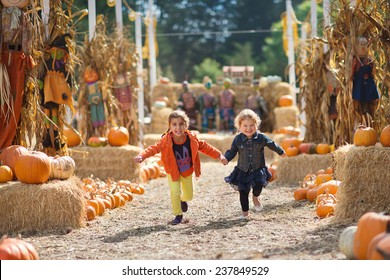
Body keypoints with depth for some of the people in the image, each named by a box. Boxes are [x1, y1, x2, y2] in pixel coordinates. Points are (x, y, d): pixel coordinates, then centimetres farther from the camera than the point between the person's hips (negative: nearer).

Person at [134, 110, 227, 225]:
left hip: (187, 171, 2)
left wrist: (219, 155, -4)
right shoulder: (166, 140, -26)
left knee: (188, 195, 12)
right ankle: (178, 216, 8)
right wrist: (141, 156, -52)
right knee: (175, 193, -12)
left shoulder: (192, 138, -18)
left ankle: (183, 200, 50)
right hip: (173, 172, -2)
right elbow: (154, 148, -34)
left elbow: (204, 147, -5)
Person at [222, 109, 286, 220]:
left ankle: (256, 197, 14)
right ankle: (245, 212, 22)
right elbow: (232, 151, -2)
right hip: (242, 171, 1)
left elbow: (272, 144, 7)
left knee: (258, 185, -22)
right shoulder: (238, 139, -9)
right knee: (243, 192, 5)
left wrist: (281, 152, 21)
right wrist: (226, 158, -22)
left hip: (258, 169, -1)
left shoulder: (261, 138, -9)